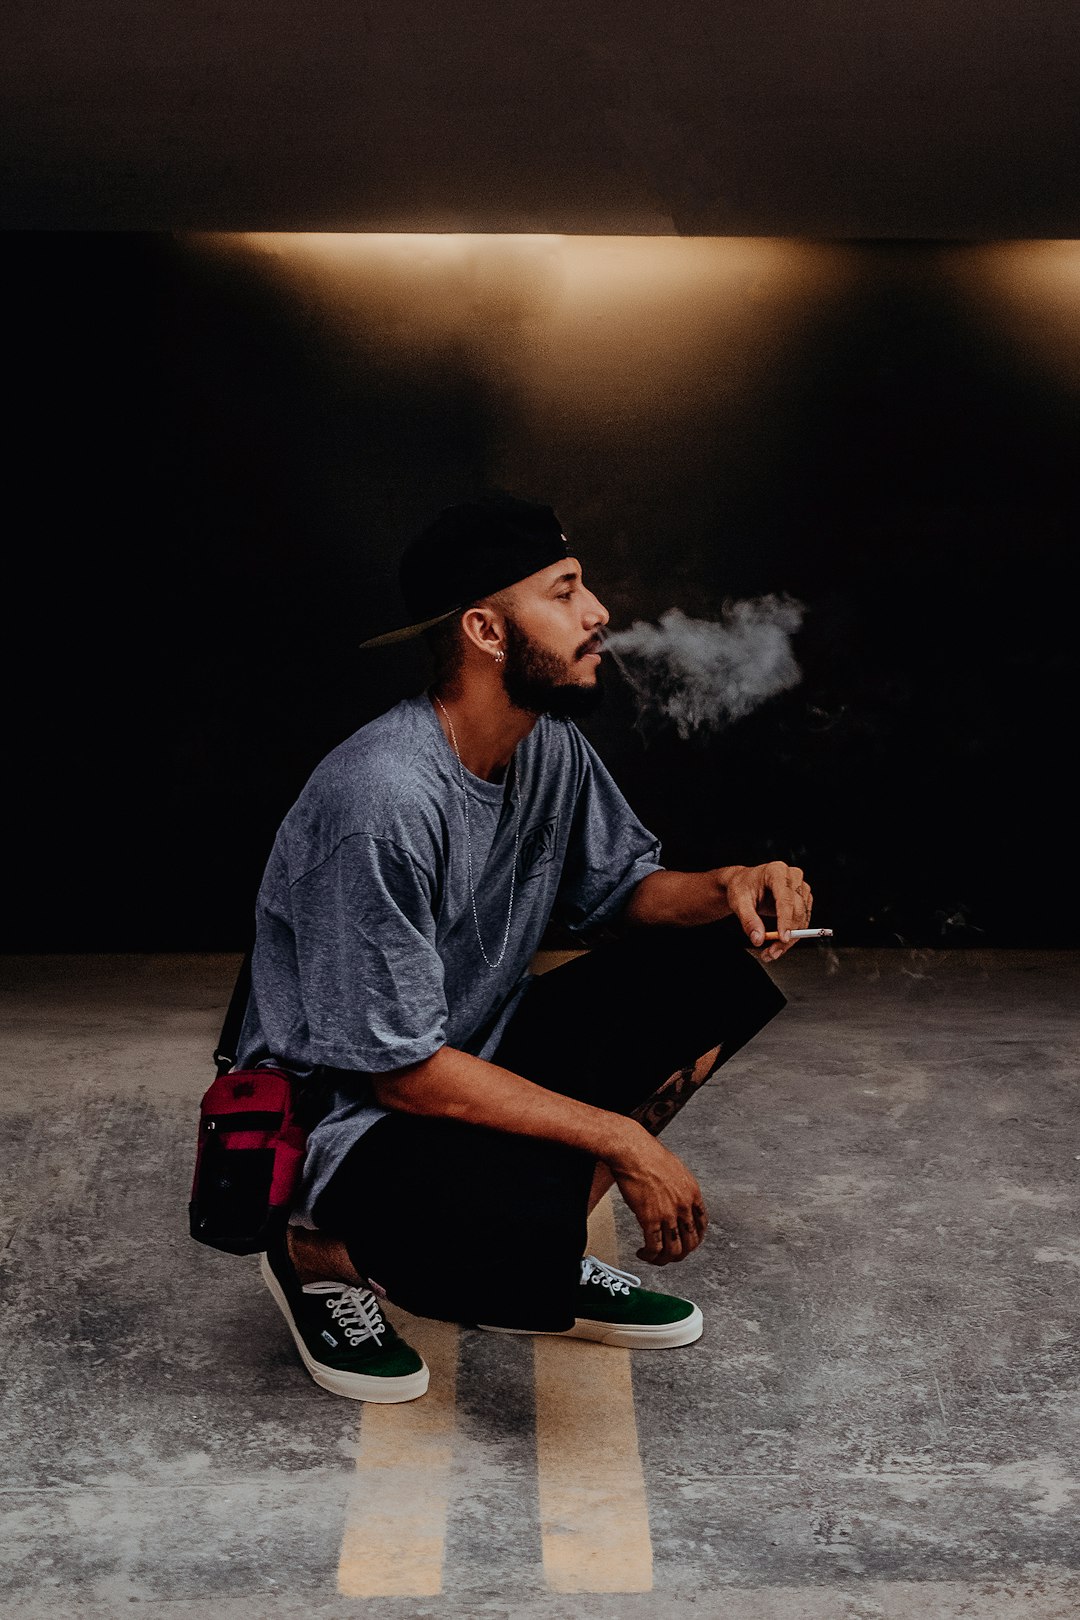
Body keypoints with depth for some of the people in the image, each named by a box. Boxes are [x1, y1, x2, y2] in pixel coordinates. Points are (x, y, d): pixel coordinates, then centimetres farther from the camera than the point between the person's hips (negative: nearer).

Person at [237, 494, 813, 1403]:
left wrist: (724, 888, -13)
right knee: (524, 1234, -37)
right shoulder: (383, 802, -28)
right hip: (348, 1114, -8)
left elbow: (621, 891, 10)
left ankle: (544, 1252, 2)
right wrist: (620, 1139, -23)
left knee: (724, 963, -4)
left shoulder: (550, 743, -3)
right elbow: (403, 1071, -26)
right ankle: (325, 1252, -2)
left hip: (484, 1053, 9)